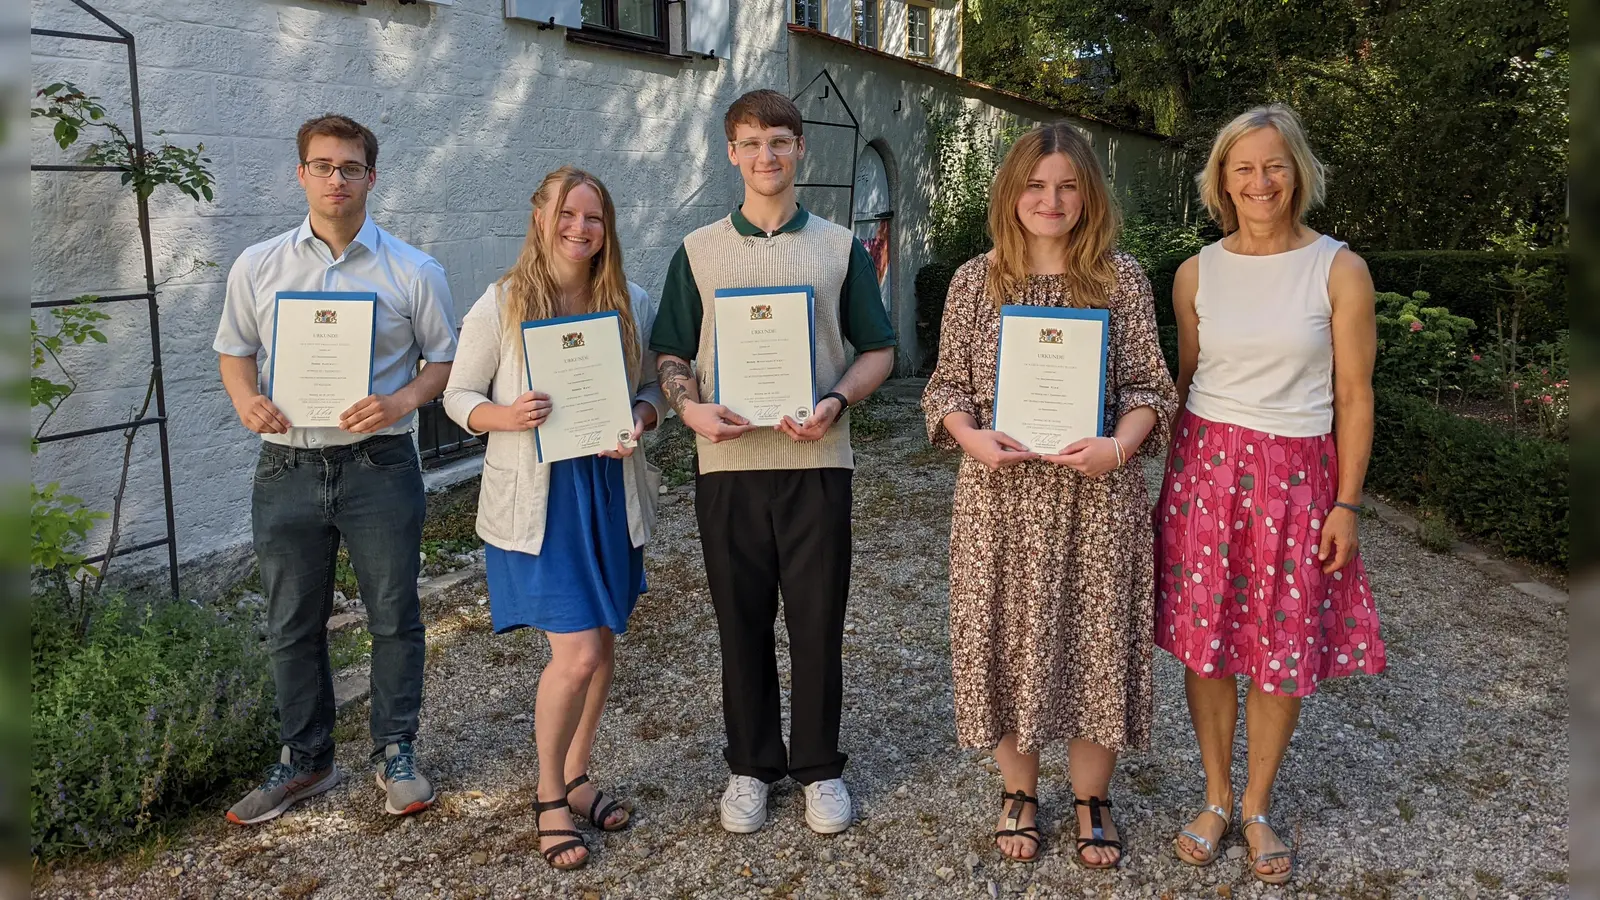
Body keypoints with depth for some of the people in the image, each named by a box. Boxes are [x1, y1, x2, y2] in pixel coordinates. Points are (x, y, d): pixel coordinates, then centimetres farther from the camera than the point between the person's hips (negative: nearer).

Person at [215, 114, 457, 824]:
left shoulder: (413, 272, -1)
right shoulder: (257, 267, 5)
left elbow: (446, 360, 3)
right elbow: (234, 351, 14)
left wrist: (400, 402, -16)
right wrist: (247, 401, -7)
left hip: (379, 465, -2)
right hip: (287, 467, 2)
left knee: (394, 617, 7)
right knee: (292, 625, 12)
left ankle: (395, 753, 25)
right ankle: (304, 760, 30)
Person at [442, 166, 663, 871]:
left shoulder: (632, 304, 2)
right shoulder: (501, 304, -7)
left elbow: (652, 387, 10)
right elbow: (458, 395, -2)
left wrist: (639, 421, -12)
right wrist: (506, 416, -22)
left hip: (610, 490, 5)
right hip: (535, 496, -4)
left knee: (601, 645, 14)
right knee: (578, 653, -9)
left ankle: (576, 778, 36)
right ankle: (549, 798, 16)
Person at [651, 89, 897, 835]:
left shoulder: (840, 248, 7)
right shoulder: (697, 251, 9)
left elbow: (877, 351, 7)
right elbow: (670, 354, 10)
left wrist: (835, 402, -12)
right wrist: (693, 409, -11)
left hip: (816, 460, -1)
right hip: (728, 464, 1)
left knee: (818, 621, 5)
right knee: (741, 622, 9)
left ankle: (818, 767, 23)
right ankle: (750, 766, 26)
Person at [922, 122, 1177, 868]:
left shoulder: (1121, 279, 1)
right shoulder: (975, 280, 3)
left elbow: (1150, 385, 1)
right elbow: (946, 385, 5)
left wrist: (1118, 444, -18)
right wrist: (971, 437, -15)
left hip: (1095, 496, 0)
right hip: (1000, 494, 1)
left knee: (1095, 639, 8)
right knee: (1007, 639, 9)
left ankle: (1091, 799, 31)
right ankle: (1019, 793, 31)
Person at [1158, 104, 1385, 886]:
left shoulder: (1339, 270, -3)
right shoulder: (1197, 273, 4)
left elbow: (1354, 397, -2)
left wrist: (1346, 504, -4)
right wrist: (1179, 477, 11)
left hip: (1296, 476, -2)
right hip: (1206, 468, 2)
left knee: (1283, 652, 5)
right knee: (1204, 642, 6)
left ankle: (1257, 808, 25)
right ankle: (1216, 800, 25)